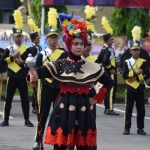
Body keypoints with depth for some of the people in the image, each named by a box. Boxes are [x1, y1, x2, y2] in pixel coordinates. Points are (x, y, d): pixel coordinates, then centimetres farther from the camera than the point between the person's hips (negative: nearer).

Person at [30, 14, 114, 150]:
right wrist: (34, 76, -39)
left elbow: (109, 82, 15)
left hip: (83, 111, 2)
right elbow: (41, 72, -16)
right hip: (63, 110, -2)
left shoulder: (92, 67, 5)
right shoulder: (60, 65, -1)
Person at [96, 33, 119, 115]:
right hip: (111, 73, -10)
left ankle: (107, 108, 20)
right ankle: (110, 109, -12)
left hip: (106, 72, 10)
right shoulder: (109, 49, -17)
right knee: (112, 90, -9)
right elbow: (105, 61, -30)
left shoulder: (103, 49, 12)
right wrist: (111, 69, -19)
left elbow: (98, 60, 18)